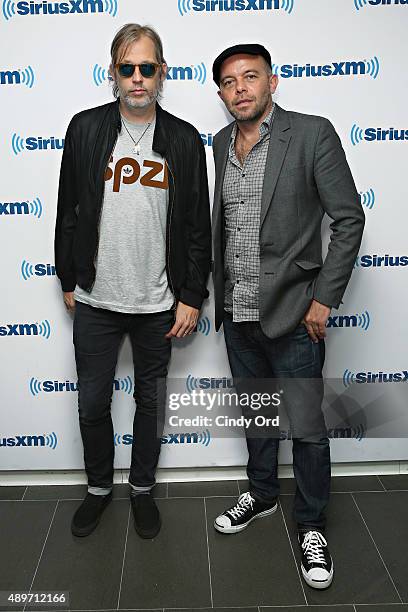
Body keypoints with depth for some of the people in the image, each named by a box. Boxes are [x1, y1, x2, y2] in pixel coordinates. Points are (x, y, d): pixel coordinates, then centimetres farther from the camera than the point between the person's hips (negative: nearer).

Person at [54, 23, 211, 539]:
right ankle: (99, 486, 37)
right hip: (95, 300, 1)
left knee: (150, 400, 15)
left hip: (158, 302, 0)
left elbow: (198, 224, 0)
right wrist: (68, 280, 5)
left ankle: (142, 488, 37)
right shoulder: (85, 128, 0)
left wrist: (191, 296, -3)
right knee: (92, 403, 12)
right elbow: (68, 211, 4)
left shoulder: (184, 139, 0)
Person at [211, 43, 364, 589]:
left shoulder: (312, 134, -8)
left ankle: (311, 525, 26)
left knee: (307, 425, 5)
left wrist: (324, 298, -13)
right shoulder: (221, 143, 8)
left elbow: (348, 219, -9)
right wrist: (218, 290, 12)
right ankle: (262, 494, 42)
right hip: (237, 314, 6)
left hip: (291, 313, -5)